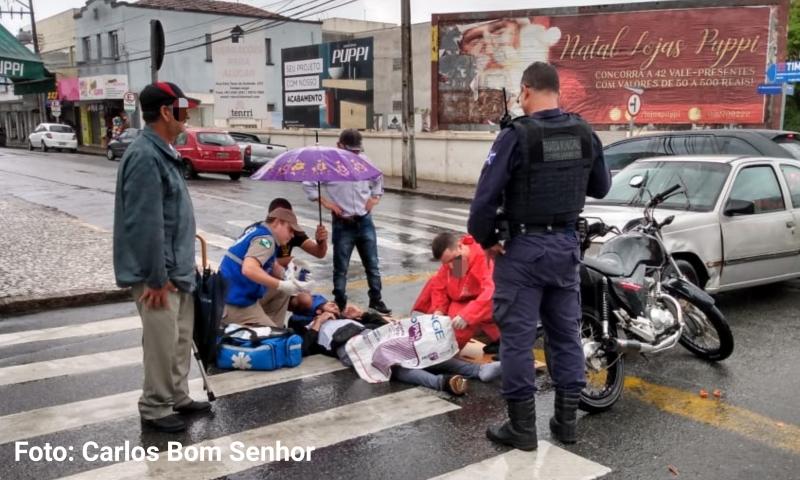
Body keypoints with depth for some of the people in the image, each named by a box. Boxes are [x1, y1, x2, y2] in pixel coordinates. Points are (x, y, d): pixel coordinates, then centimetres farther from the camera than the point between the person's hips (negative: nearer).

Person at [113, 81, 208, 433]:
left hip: (177, 268, 10)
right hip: (159, 273, -10)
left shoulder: (163, 152, 11)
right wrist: (156, 278, -22)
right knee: (163, 342, 1)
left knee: (181, 337, 18)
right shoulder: (145, 156, -21)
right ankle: (155, 408, 17)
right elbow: (146, 225, -24)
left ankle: (178, 397, 32)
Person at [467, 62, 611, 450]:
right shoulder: (585, 134, 2)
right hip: (566, 244, 6)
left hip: (522, 247, -6)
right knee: (566, 332, 14)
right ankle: (566, 419, 23)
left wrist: (484, 238, -4)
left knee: (518, 335, 3)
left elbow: (486, 196, -18)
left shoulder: (517, 135, -16)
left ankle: (522, 426, 11)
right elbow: (601, 188, 14)